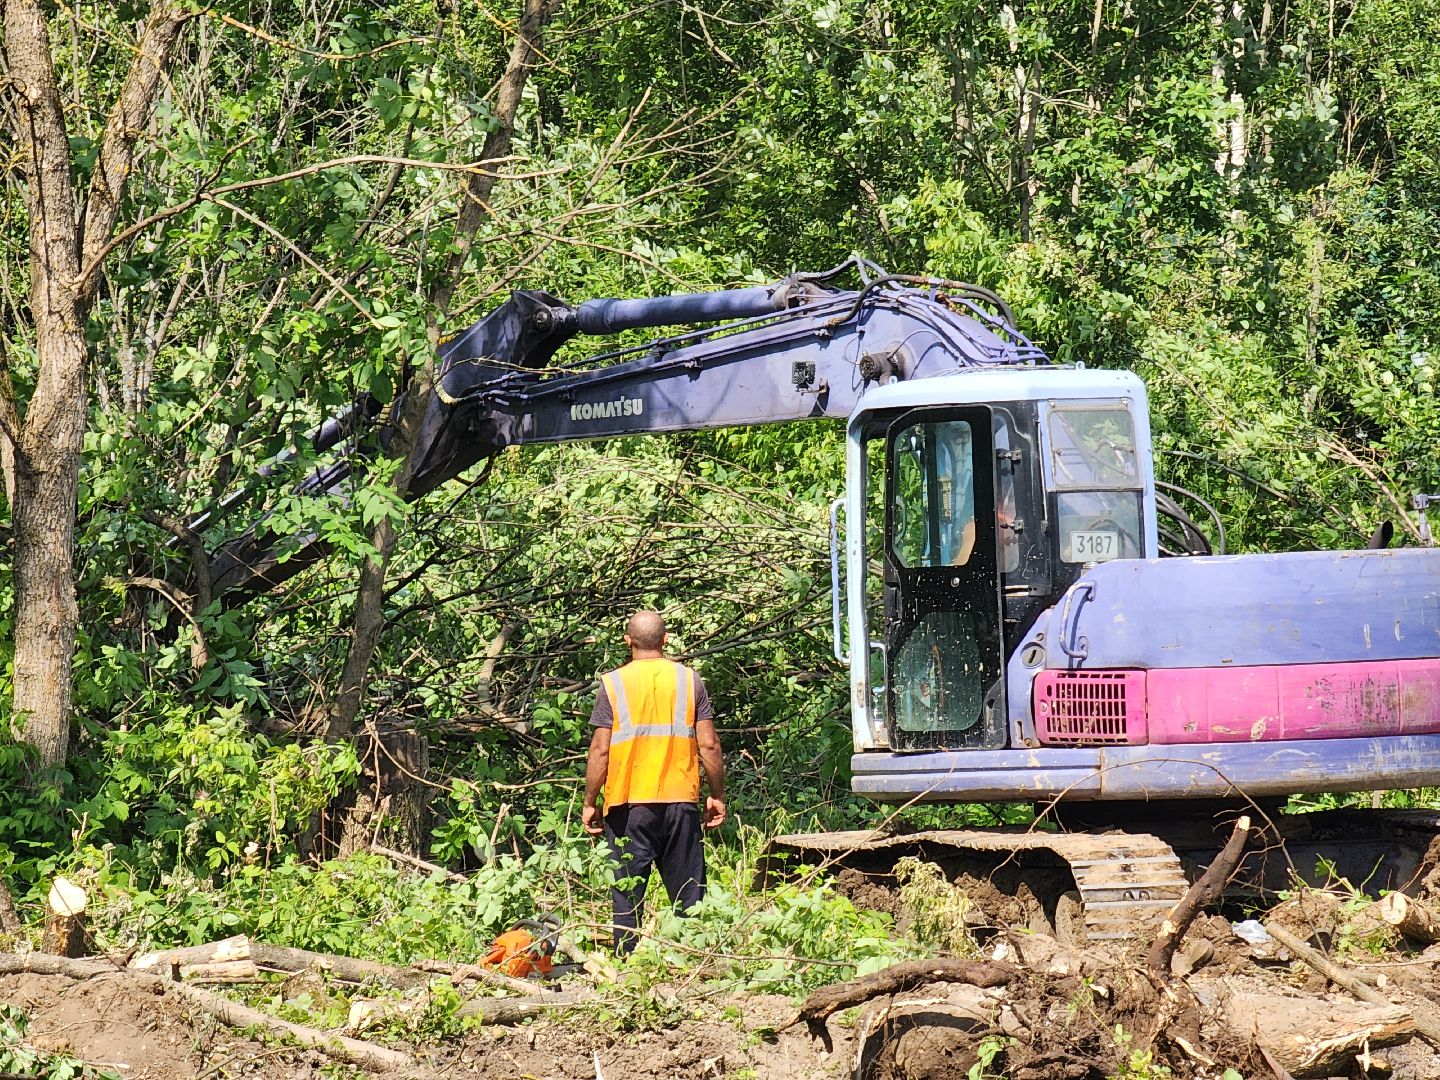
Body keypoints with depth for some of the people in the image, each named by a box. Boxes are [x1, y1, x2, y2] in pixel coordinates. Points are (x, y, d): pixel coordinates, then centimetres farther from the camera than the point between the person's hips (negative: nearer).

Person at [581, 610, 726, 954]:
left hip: (627, 803, -1)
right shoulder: (688, 680, 3)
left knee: (627, 898, 2)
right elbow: (709, 745, 1)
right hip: (681, 802, 1)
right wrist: (717, 797, 11)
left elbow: (600, 749, -5)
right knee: (689, 897, 5)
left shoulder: (613, 683, -1)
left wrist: (590, 803, 4)